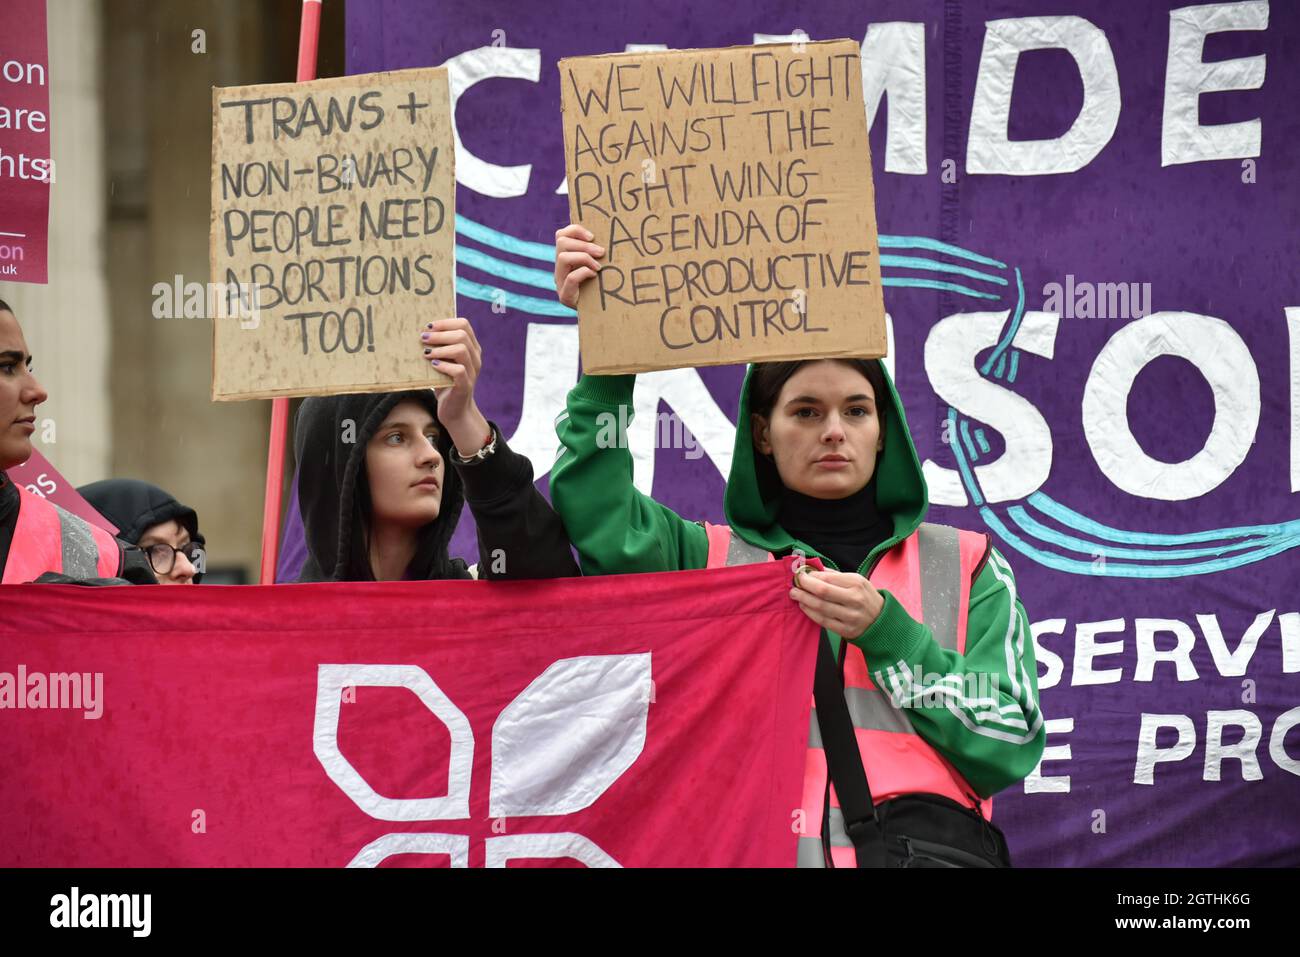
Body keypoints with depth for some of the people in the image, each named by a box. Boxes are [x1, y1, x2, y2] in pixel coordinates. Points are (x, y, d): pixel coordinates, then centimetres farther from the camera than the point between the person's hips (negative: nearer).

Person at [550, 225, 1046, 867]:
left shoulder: (964, 566, 18)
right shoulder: (711, 557, 19)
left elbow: (1012, 747, 7)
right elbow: (598, 521, -2)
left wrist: (883, 631, -2)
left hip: (926, 847, -1)